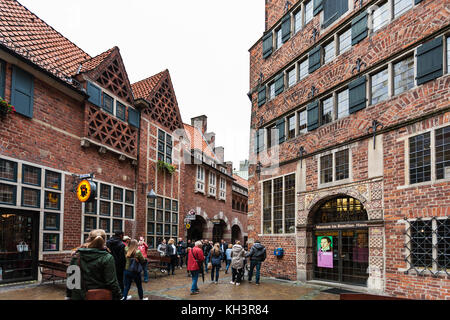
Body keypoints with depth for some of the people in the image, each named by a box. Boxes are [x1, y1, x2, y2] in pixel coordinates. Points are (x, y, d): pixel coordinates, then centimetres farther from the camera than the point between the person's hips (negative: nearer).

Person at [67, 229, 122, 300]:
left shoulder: (76, 255, 0)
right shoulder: (107, 258, -14)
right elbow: (112, 283, -16)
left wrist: (69, 296, 15)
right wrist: (117, 297, -7)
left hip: (77, 297, 4)